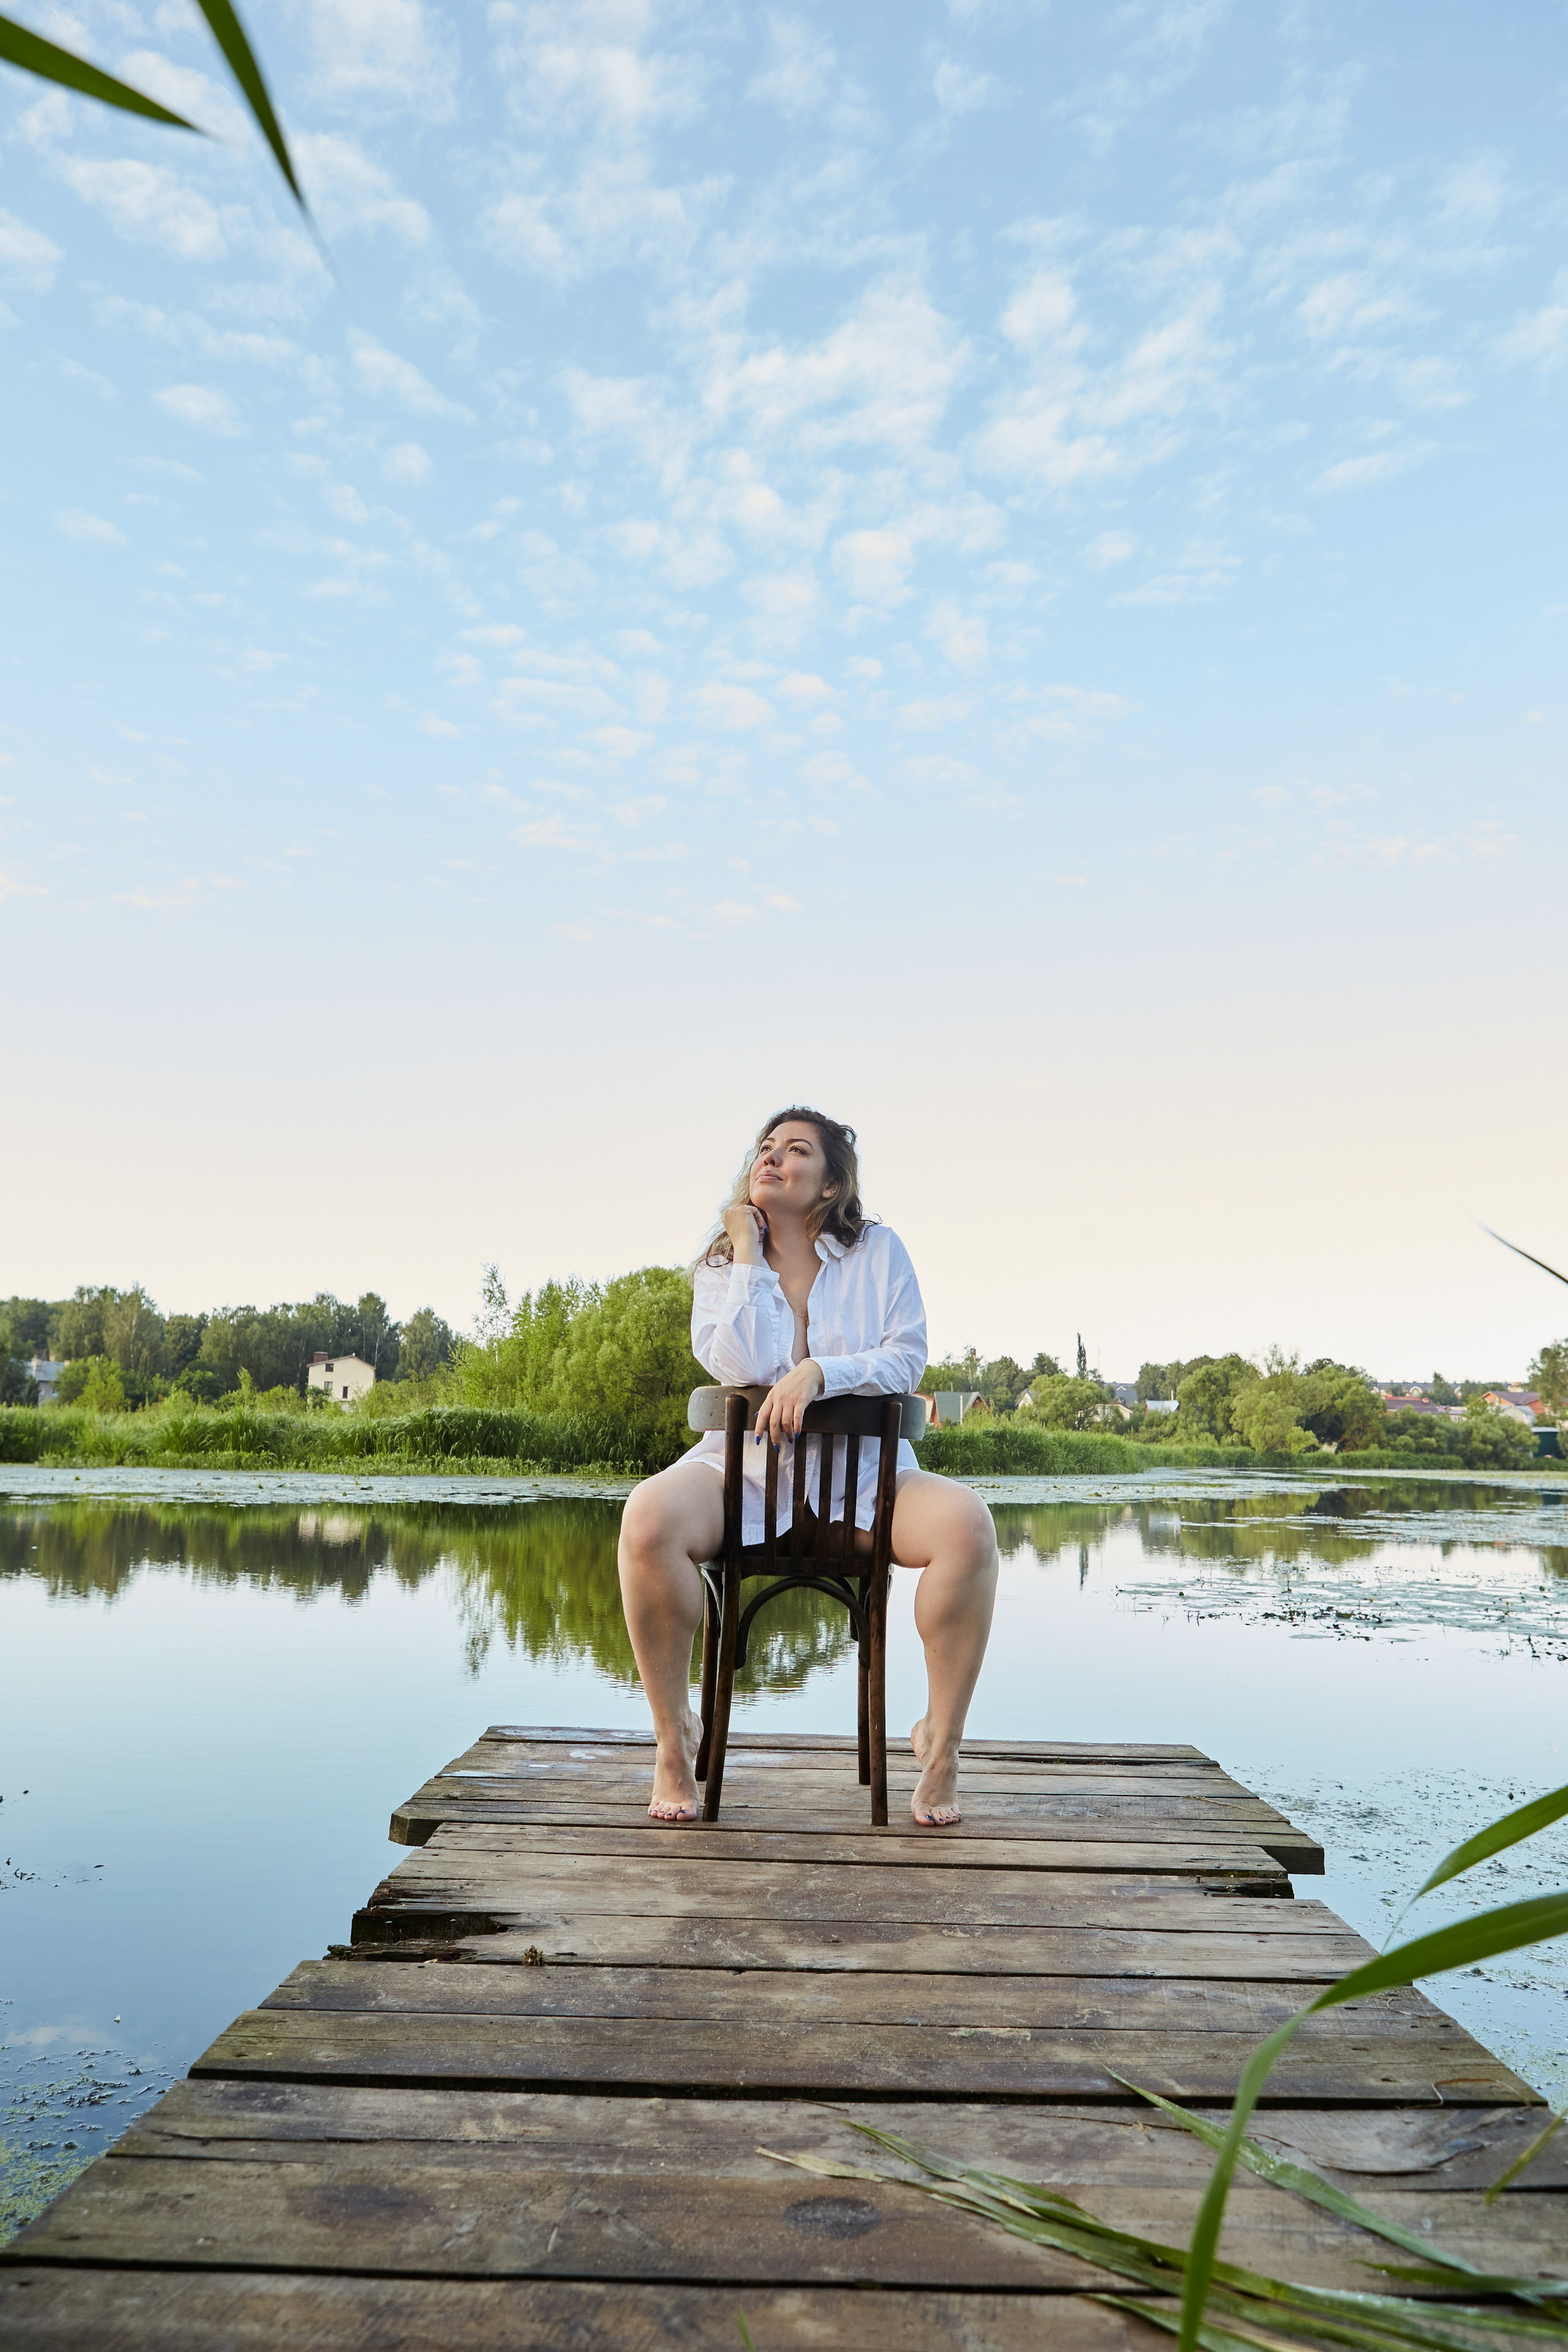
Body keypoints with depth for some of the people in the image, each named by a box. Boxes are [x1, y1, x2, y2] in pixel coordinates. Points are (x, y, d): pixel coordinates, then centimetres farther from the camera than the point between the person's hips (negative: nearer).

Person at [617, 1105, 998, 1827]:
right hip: (746, 1462, 0)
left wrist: (818, 1371, -18)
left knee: (967, 1524, -30)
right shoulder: (721, 1264, 6)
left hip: (860, 1470, 0)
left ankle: (941, 1739, -10)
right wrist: (747, 1249, -9)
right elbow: (744, 1369, -11)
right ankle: (674, 1734, -10)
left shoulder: (878, 1252, 5)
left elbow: (907, 1358, -3)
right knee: (648, 1517, -32)